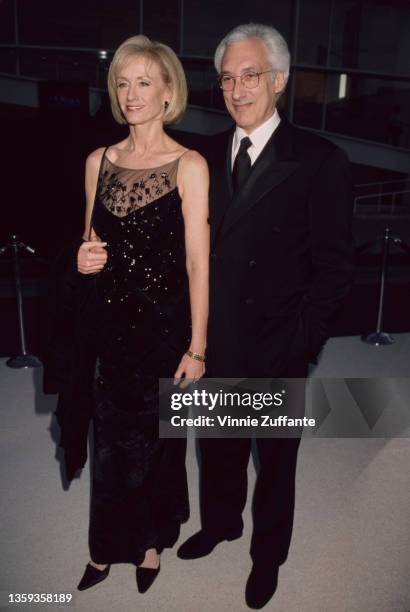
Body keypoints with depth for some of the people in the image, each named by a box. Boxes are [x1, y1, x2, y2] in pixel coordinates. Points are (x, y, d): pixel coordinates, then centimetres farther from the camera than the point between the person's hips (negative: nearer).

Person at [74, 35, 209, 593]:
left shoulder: (188, 166, -9)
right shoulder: (98, 162, 5)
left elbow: (197, 261, -11)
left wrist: (197, 347, -11)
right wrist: (85, 259, -9)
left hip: (165, 323, -4)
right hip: (111, 322, 4)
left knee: (155, 437, 13)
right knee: (111, 438, 13)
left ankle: (152, 540, 38)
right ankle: (108, 546, 36)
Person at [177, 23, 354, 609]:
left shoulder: (320, 161, -11)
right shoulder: (209, 155, 4)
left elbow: (334, 265, -11)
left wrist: (298, 348, -16)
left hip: (276, 352, -4)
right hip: (215, 343, 4)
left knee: (275, 460, 17)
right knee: (218, 448, 23)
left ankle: (268, 554, 43)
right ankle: (219, 523, 51)